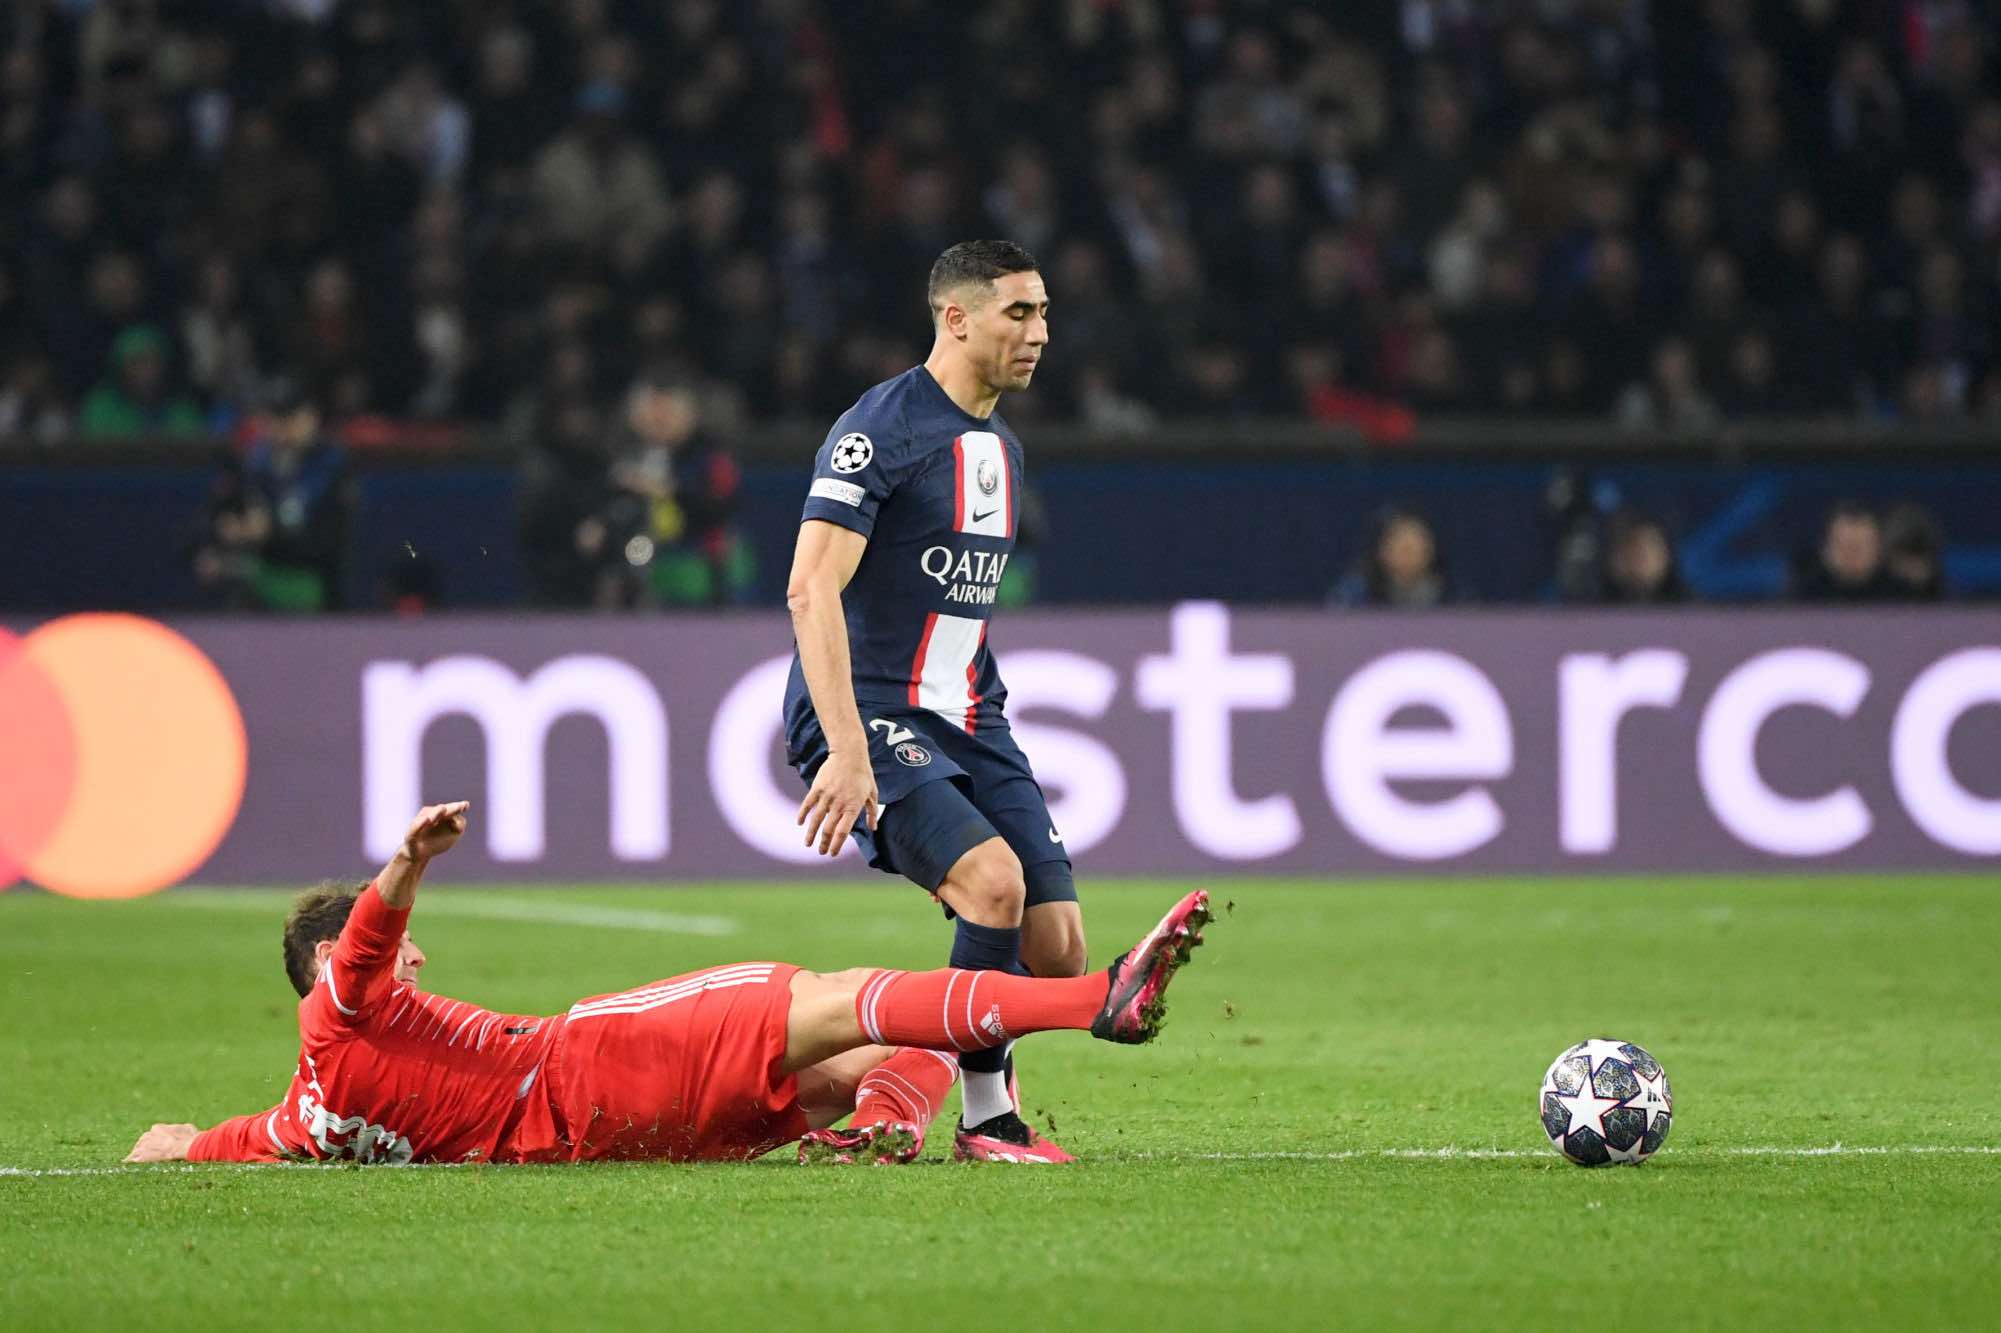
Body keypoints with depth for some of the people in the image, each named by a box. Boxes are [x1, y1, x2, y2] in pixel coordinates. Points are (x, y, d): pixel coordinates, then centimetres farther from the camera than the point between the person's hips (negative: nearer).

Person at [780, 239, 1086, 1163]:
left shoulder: (1001, 447, 16)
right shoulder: (880, 430, -12)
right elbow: (813, 588, -21)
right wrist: (848, 749, -29)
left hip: (966, 720, 8)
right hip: (868, 714, -8)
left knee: (1058, 949, -6)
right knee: (994, 879, -29)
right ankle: (987, 1120, -16)